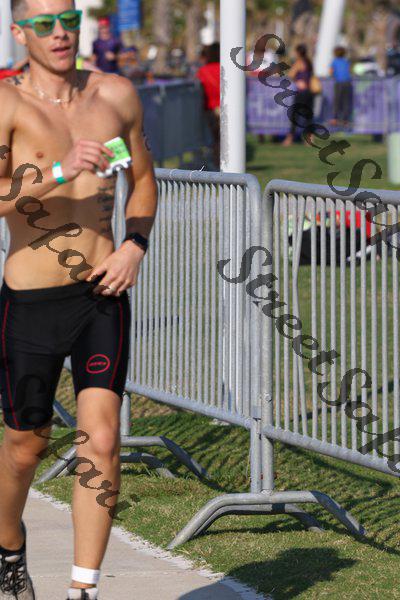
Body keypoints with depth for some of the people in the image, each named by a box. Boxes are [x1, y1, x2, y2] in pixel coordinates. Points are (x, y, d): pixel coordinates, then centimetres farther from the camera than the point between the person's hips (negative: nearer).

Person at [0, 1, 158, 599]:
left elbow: (143, 178, 21)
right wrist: (60, 174, -33)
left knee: (101, 440, -11)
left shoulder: (116, 95, 5)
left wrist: (134, 246, 4)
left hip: (103, 294, 3)